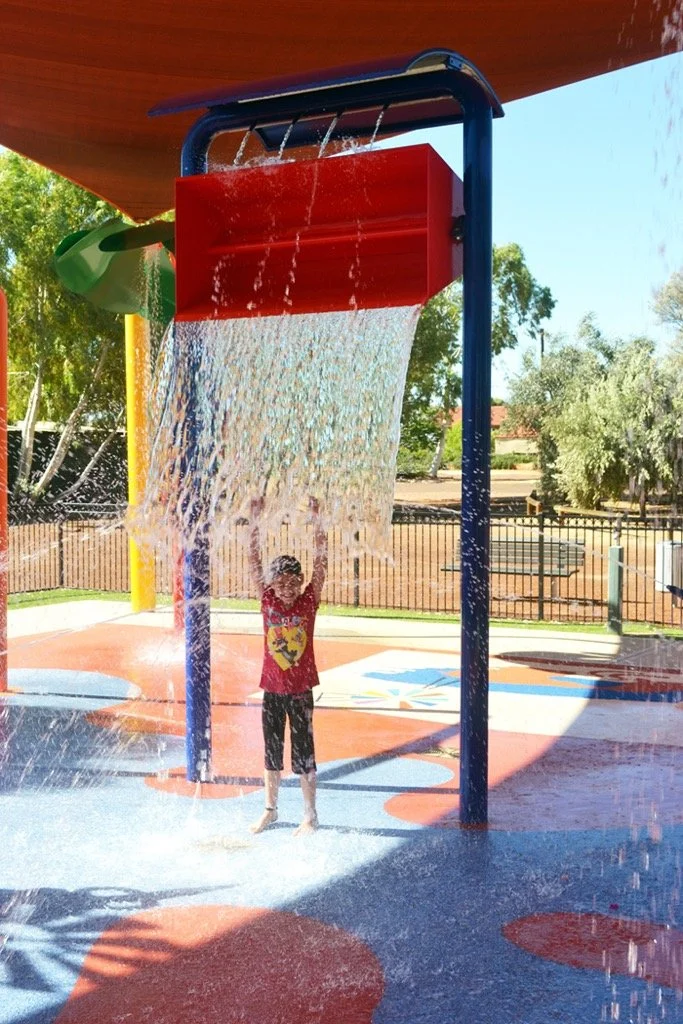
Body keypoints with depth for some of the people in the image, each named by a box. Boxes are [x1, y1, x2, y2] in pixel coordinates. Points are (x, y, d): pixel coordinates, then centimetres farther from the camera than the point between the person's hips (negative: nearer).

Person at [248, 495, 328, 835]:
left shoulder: (309, 600, -6)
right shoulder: (267, 600, -2)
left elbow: (320, 560, -12)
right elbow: (254, 559, -4)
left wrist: (316, 518, -19)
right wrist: (256, 519, -10)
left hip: (300, 689, -2)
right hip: (272, 688, 3)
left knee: (303, 753, 5)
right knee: (271, 752, 14)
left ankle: (310, 815, 18)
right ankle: (270, 810, 30)